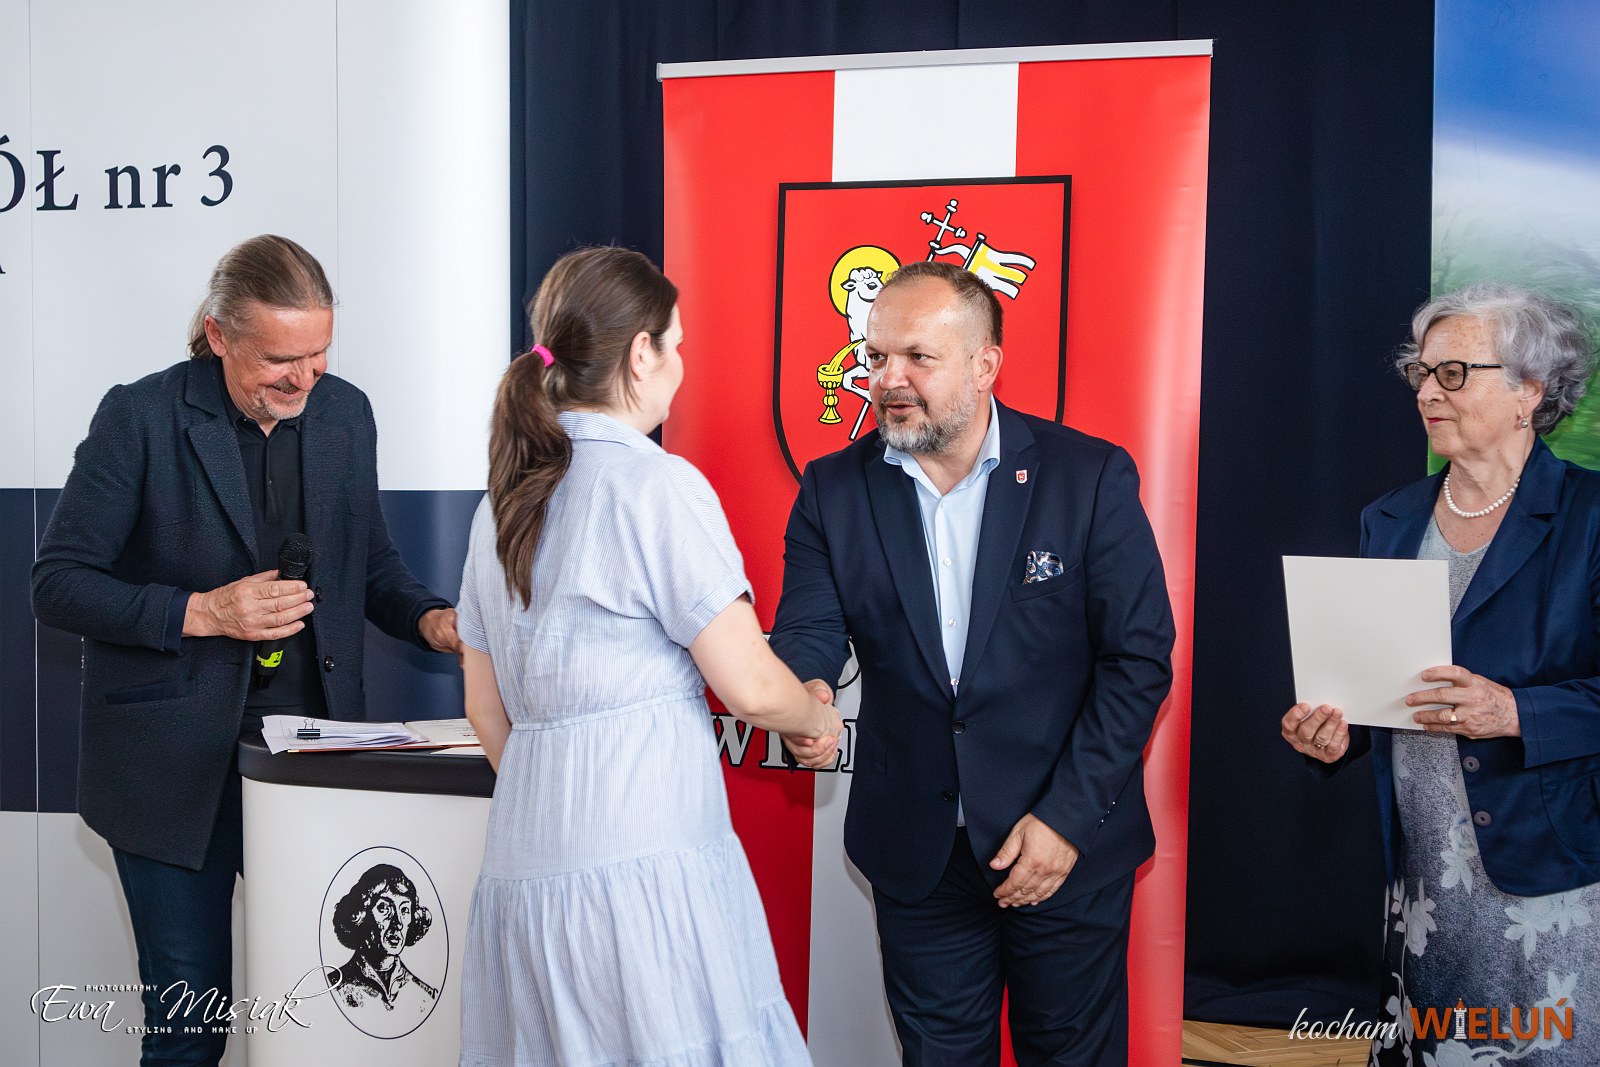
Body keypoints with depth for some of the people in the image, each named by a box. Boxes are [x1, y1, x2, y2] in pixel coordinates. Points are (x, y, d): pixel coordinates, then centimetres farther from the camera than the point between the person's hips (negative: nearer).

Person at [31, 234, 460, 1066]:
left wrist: (429, 618, -5)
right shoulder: (140, 417, -8)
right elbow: (58, 584, -8)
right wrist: (199, 613, -20)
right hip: (176, 765, -3)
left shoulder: (345, 413, 5)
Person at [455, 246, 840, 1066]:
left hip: (523, 865, 8)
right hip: (643, 863, -8)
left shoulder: (504, 500, 12)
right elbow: (750, 687, -11)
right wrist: (819, 719, 9)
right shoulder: (657, 484, -10)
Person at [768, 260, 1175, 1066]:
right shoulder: (835, 491, -1)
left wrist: (1068, 817, -14)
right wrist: (803, 695, -32)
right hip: (917, 855, 2)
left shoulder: (1090, 477, -9)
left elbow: (1139, 657, -9)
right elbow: (807, 630, -8)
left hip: (1068, 847, -2)